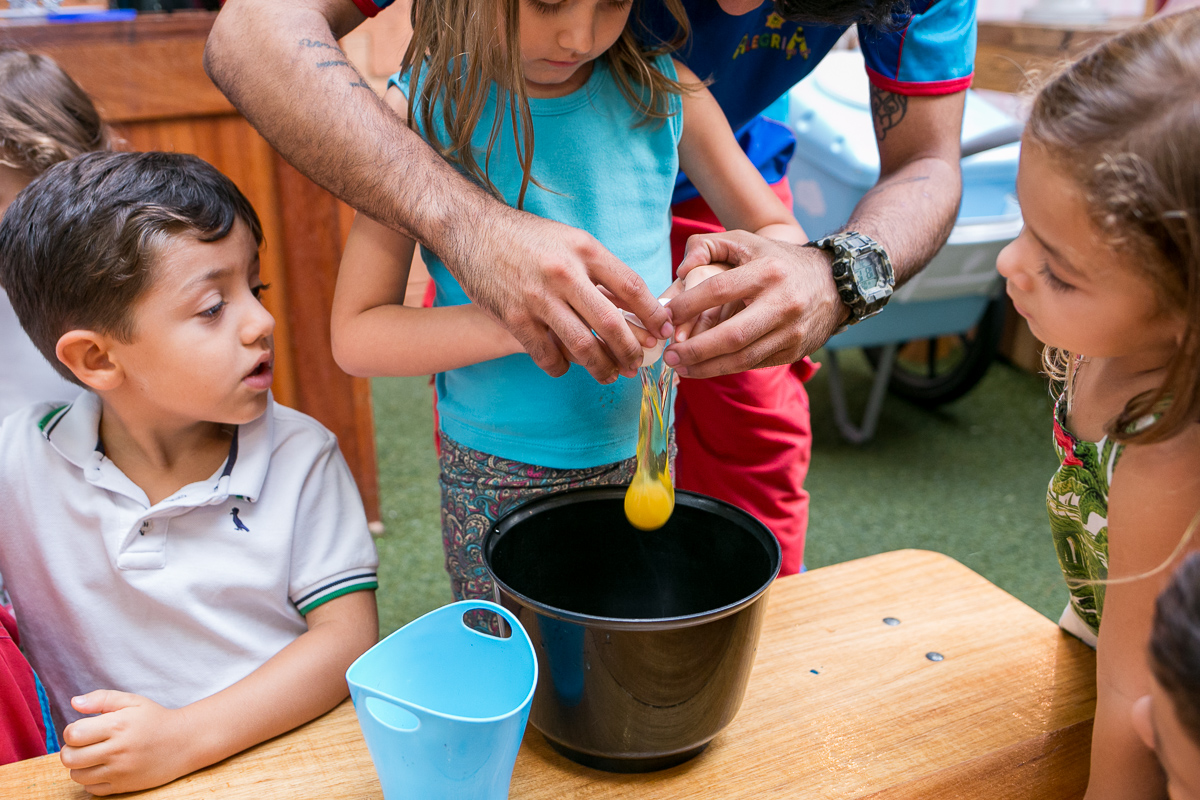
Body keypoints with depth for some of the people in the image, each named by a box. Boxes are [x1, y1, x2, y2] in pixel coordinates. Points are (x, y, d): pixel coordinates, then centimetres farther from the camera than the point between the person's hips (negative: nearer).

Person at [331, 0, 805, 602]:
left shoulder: (664, 91, -4)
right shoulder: (423, 106, -12)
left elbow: (782, 234, 6)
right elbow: (355, 334, -13)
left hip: (645, 456, 3)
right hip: (497, 480, -2)